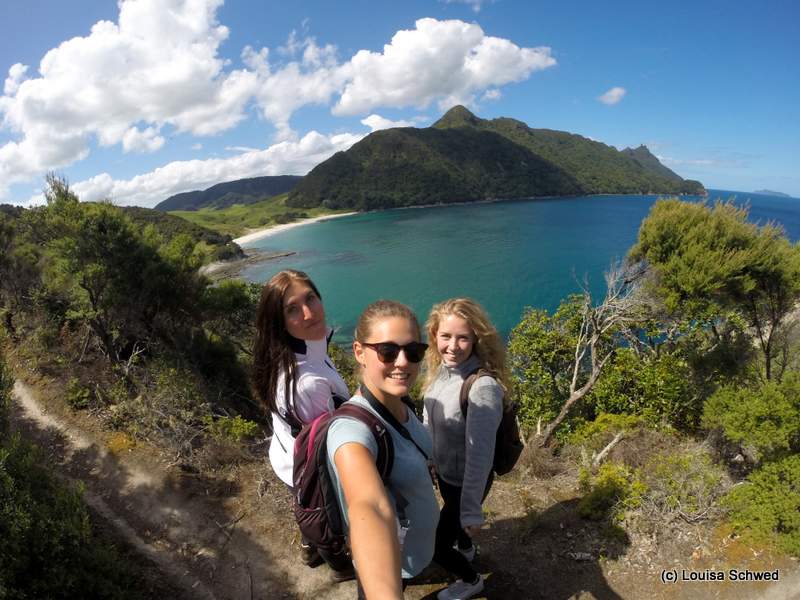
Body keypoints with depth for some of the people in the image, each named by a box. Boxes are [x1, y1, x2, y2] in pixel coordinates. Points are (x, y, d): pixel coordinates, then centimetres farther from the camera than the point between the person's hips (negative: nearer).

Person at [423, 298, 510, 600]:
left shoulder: (483, 387, -35)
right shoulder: (441, 368, -12)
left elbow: (480, 454, -32)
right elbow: (429, 420, 4)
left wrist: (471, 510, -27)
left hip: (467, 482, -6)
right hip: (443, 471, 7)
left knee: (435, 545, 13)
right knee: (453, 517, 34)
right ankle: (465, 549, 67)